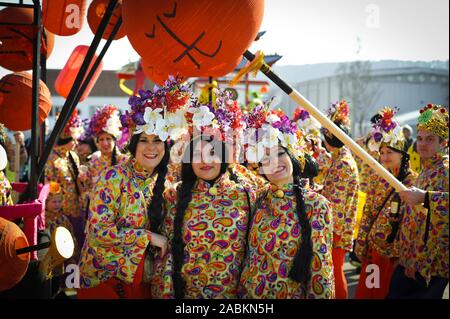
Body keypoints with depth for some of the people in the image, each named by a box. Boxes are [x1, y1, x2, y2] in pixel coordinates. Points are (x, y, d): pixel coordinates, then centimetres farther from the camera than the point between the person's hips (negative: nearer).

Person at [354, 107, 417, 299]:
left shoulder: (413, 181, -9)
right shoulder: (376, 179, 5)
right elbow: (367, 214, 9)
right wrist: (361, 245, 6)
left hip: (397, 251, -4)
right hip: (374, 247, 4)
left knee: (389, 293, 6)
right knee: (366, 292, 10)